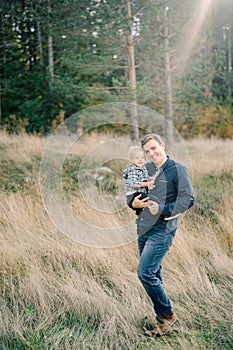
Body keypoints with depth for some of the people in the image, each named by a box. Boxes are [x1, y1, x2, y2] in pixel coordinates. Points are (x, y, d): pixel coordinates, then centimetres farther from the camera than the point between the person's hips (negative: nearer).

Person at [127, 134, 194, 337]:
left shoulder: (178, 170, -6)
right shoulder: (146, 169, 12)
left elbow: (188, 199, -13)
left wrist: (162, 209, -23)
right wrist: (133, 203, -4)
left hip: (162, 230, -7)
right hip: (144, 229, 7)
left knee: (145, 273, -14)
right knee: (153, 276, 13)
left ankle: (167, 315, 4)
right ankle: (163, 320, 26)